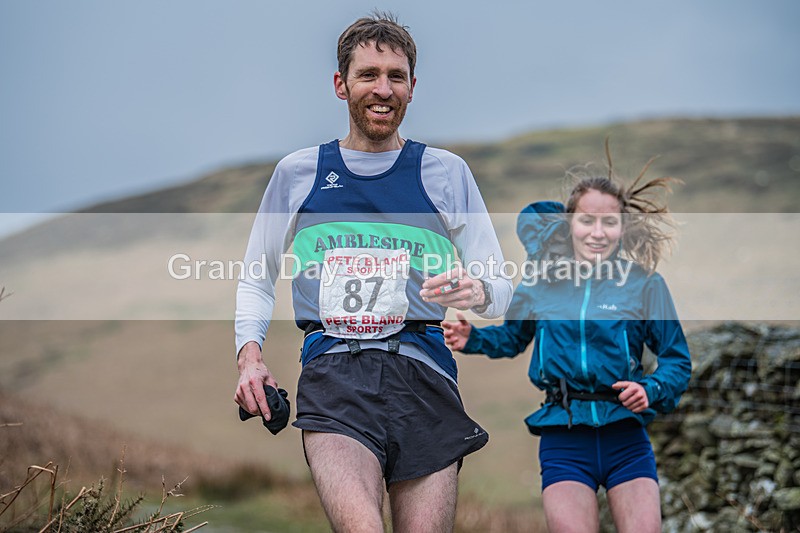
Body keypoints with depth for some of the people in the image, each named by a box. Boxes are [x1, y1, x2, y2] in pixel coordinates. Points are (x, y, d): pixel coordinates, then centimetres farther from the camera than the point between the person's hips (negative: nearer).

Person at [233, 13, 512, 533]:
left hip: (423, 368, 1)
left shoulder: (447, 172, 15)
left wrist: (477, 291, -10)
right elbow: (256, 279, 24)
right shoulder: (297, 173, 17)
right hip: (333, 369, -1)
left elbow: (502, 287, 15)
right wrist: (250, 352, 6)